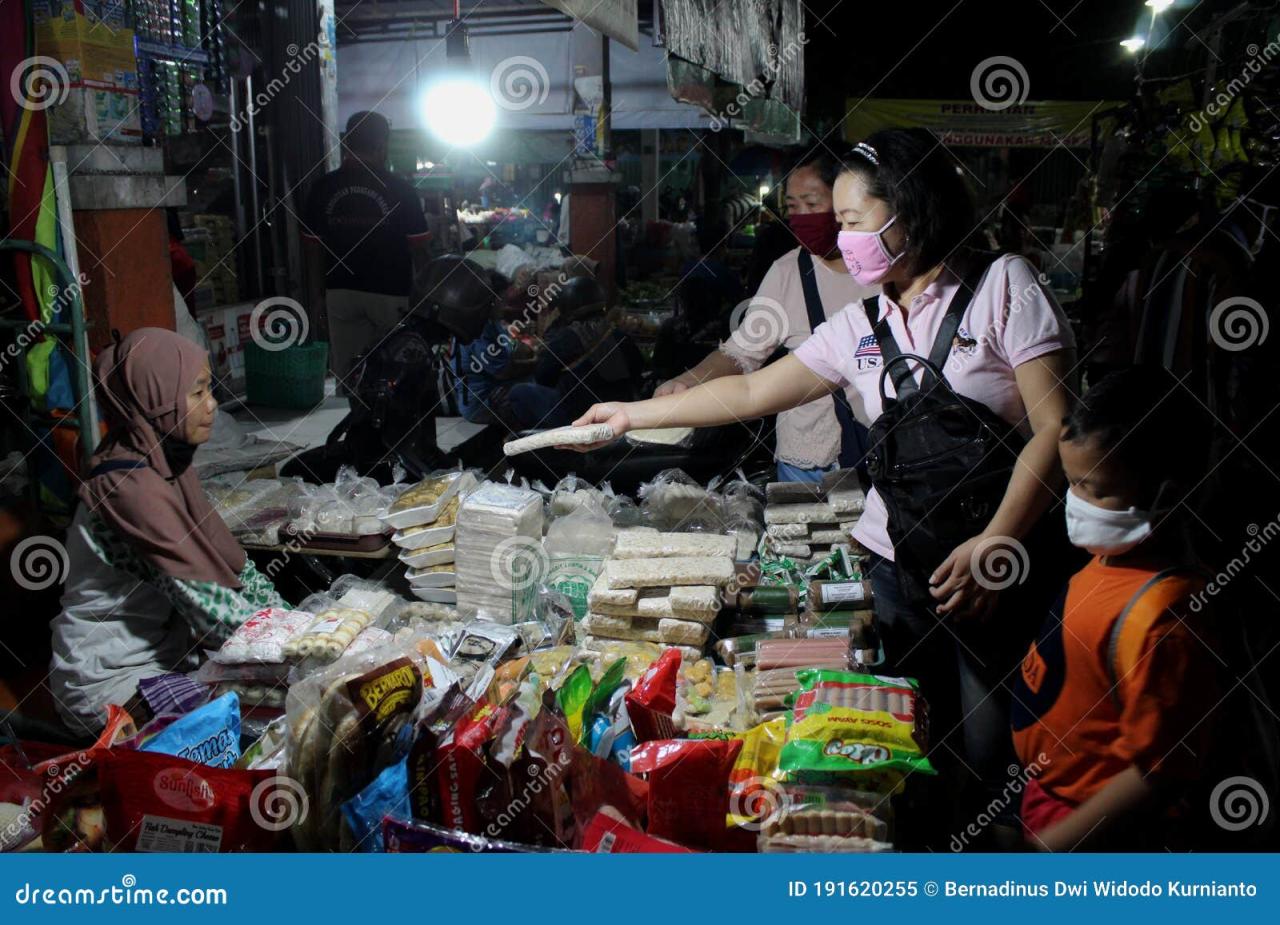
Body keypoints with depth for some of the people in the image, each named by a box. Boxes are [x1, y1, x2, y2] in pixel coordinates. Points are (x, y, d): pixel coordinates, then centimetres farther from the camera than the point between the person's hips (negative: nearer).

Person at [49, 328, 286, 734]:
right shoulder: (130, 485, -26)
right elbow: (206, 601, -28)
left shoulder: (165, 460, 3)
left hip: (162, 649, 8)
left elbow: (227, 559, 4)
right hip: (112, 681, -8)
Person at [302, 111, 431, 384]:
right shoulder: (399, 189, -7)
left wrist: (315, 288, 17)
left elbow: (313, 245, 6)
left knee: (345, 371, 7)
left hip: (340, 292, 3)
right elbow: (419, 247, -5)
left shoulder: (323, 187, 1)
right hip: (391, 293, -3)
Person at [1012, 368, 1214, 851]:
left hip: (1091, 827, -8)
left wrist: (1043, 849, -23)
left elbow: (1156, 773, -26)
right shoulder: (1117, 555, -6)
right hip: (1049, 790, 8)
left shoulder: (1160, 616, -32)